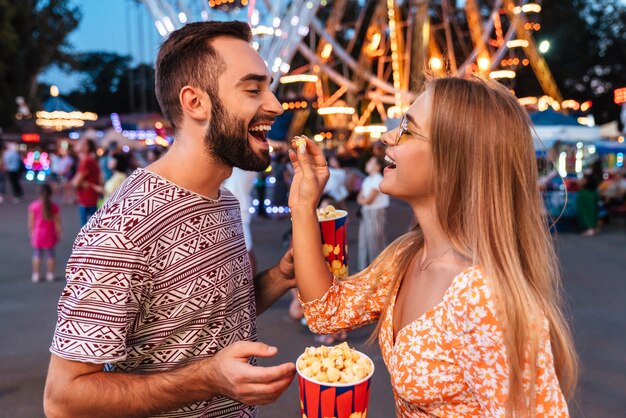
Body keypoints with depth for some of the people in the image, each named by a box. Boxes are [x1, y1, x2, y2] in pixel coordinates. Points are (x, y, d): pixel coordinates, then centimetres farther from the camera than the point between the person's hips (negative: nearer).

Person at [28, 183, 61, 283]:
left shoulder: (34, 206, -10)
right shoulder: (54, 206, -9)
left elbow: (31, 222, -6)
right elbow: (57, 222, -7)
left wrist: (31, 233, 6)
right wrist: (58, 234, 4)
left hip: (37, 234, 0)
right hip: (50, 235, 0)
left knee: (37, 254, 10)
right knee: (50, 254, 10)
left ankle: (36, 275, 13)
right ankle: (50, 275, 15)